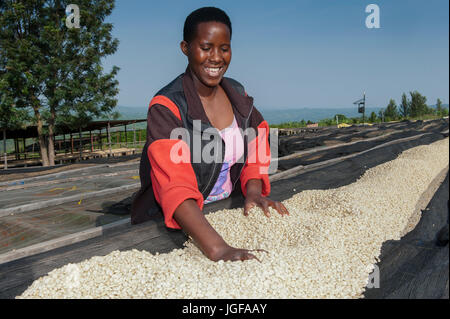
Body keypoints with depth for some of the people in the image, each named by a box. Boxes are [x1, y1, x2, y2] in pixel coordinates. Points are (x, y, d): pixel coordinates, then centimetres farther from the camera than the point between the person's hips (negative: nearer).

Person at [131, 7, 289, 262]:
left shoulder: (238, 94, 3)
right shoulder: (166, 107, -17)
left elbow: (254, 150, 11)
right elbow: (175, 188, -29)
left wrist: (254, 192, -10)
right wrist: (217, 249, -41)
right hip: (171, 223, -5)